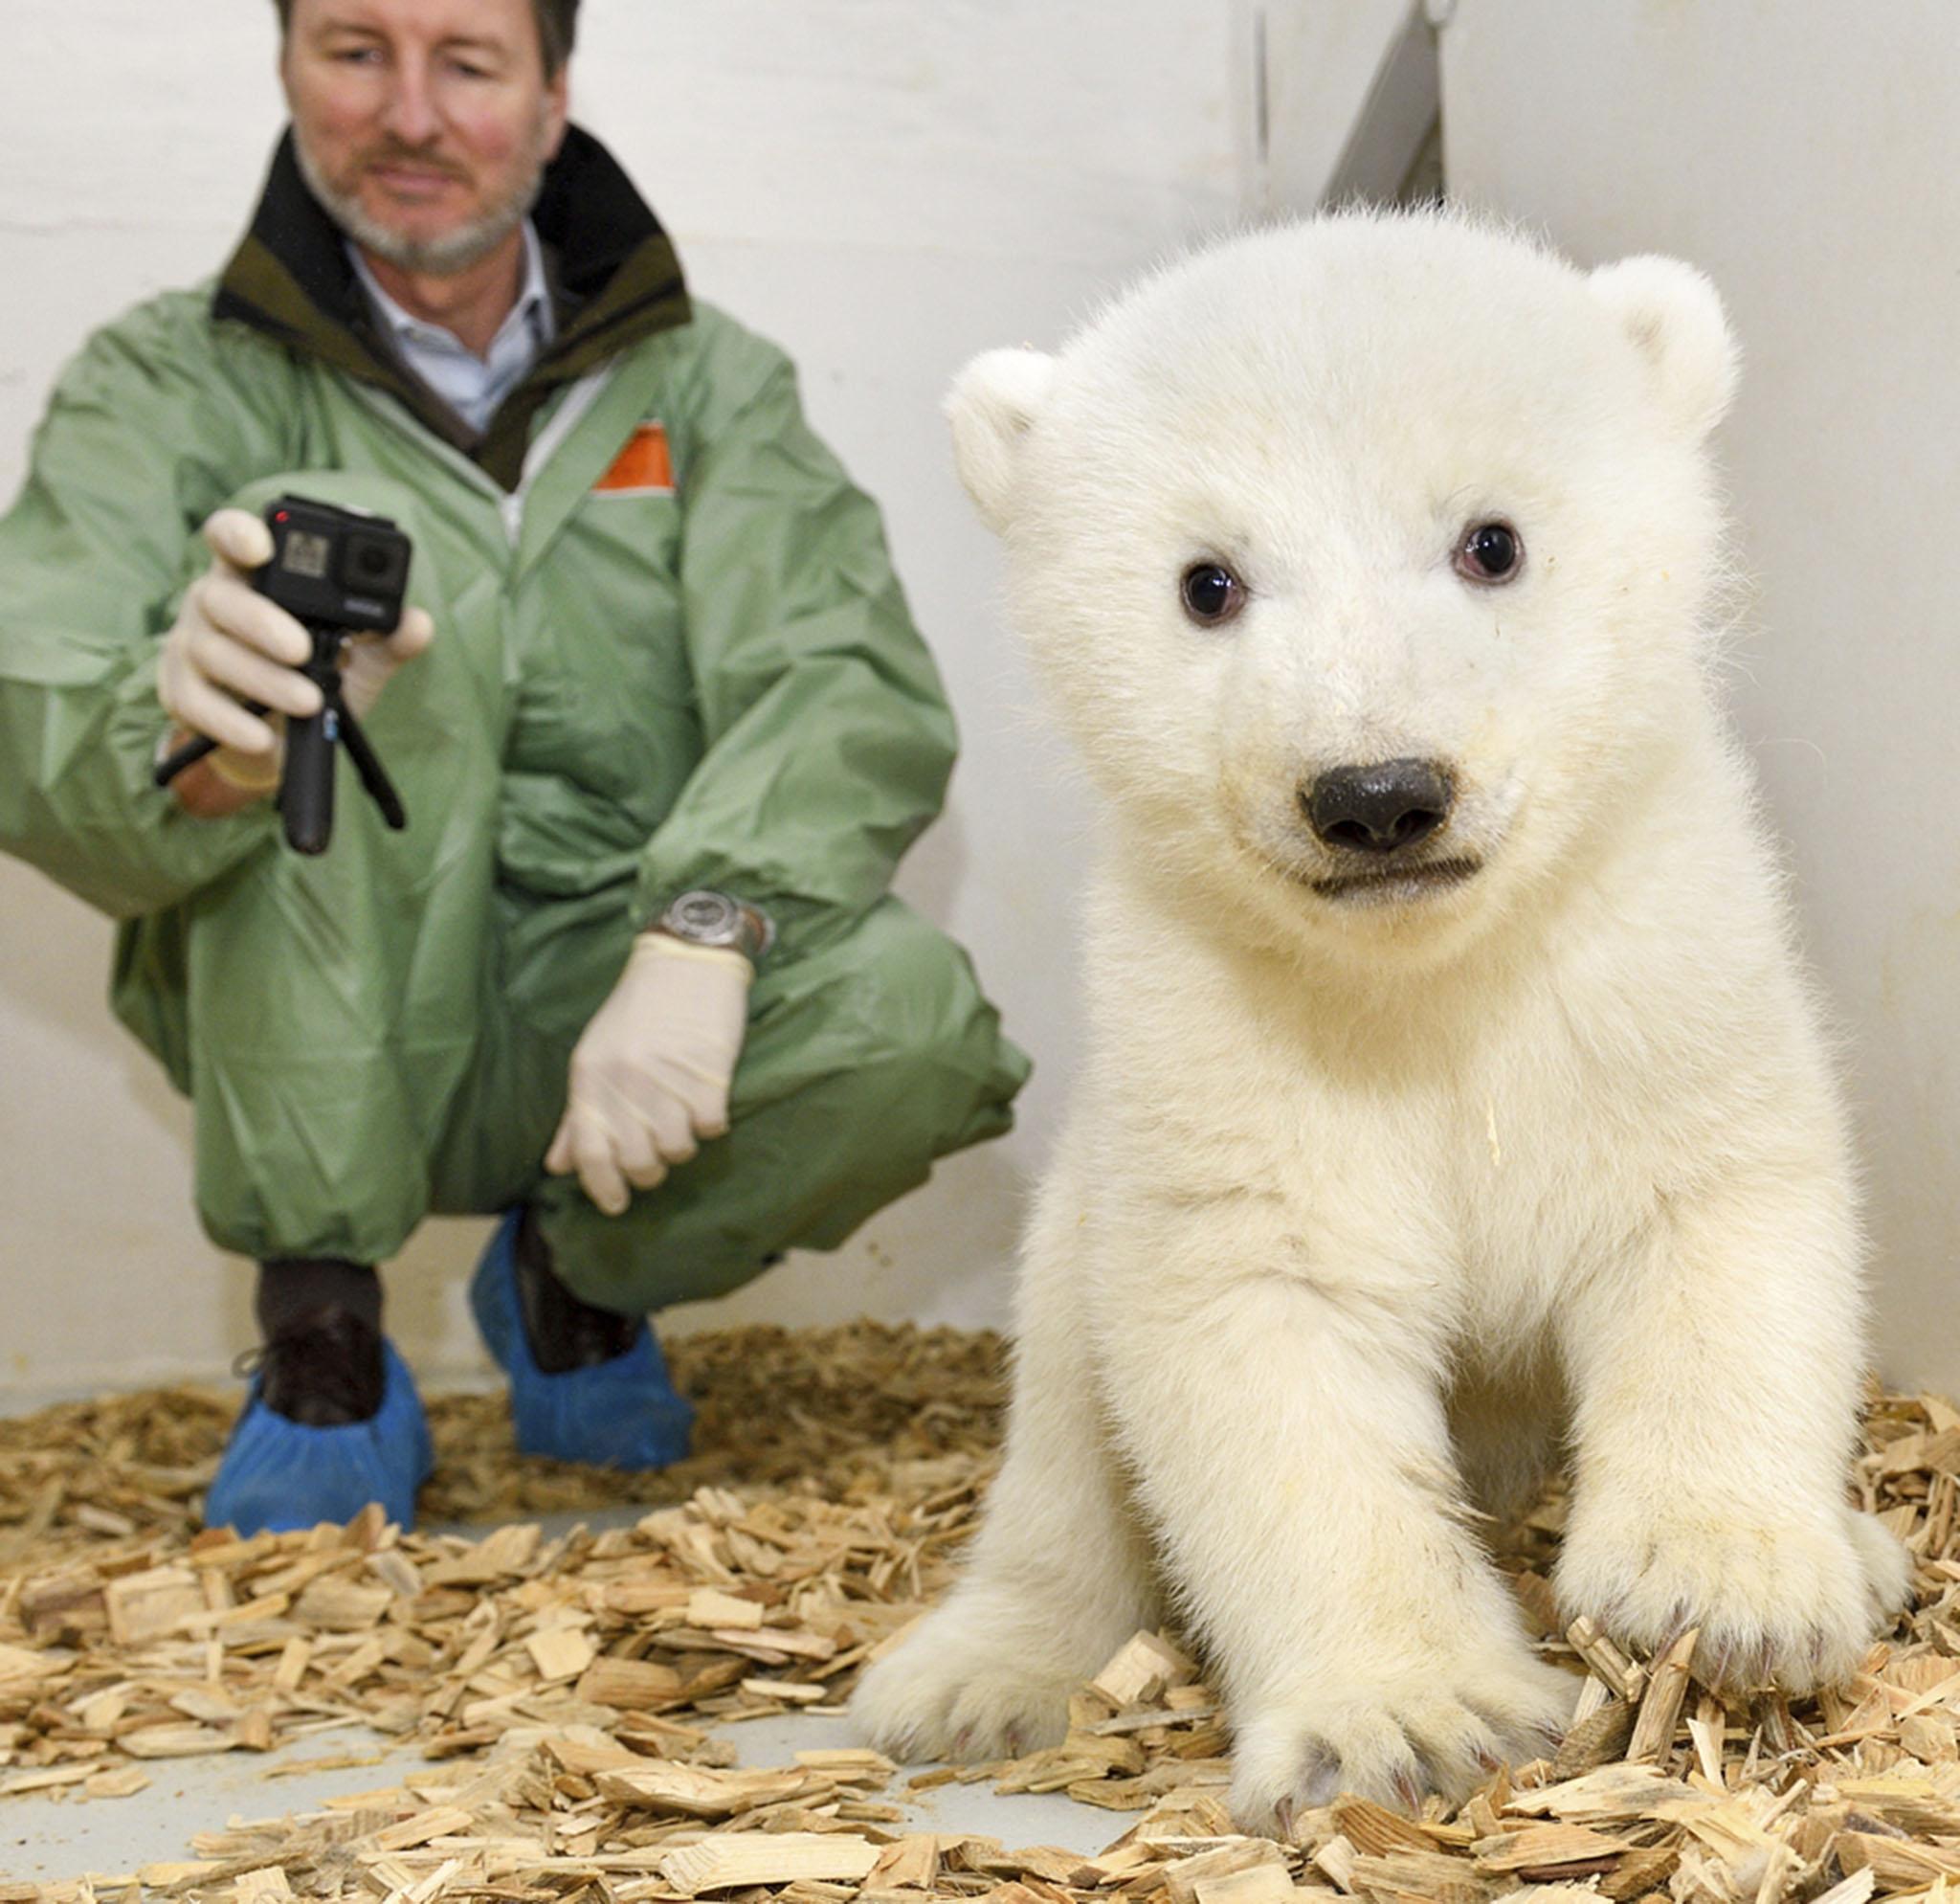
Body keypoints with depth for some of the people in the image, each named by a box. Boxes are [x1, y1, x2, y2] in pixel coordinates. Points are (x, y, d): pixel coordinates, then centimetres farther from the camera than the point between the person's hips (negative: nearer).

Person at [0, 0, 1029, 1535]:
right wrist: (186, 738, -41)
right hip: (319, 1045, -1)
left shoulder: (706, 381, 6)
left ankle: (585, 1274, 8)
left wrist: (700, 935, -30)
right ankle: (320, 1331, -14)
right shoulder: (173, 383, 1)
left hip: (604, 1027, 2)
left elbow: (855, 686, -11)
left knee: (912, 1020, -29)